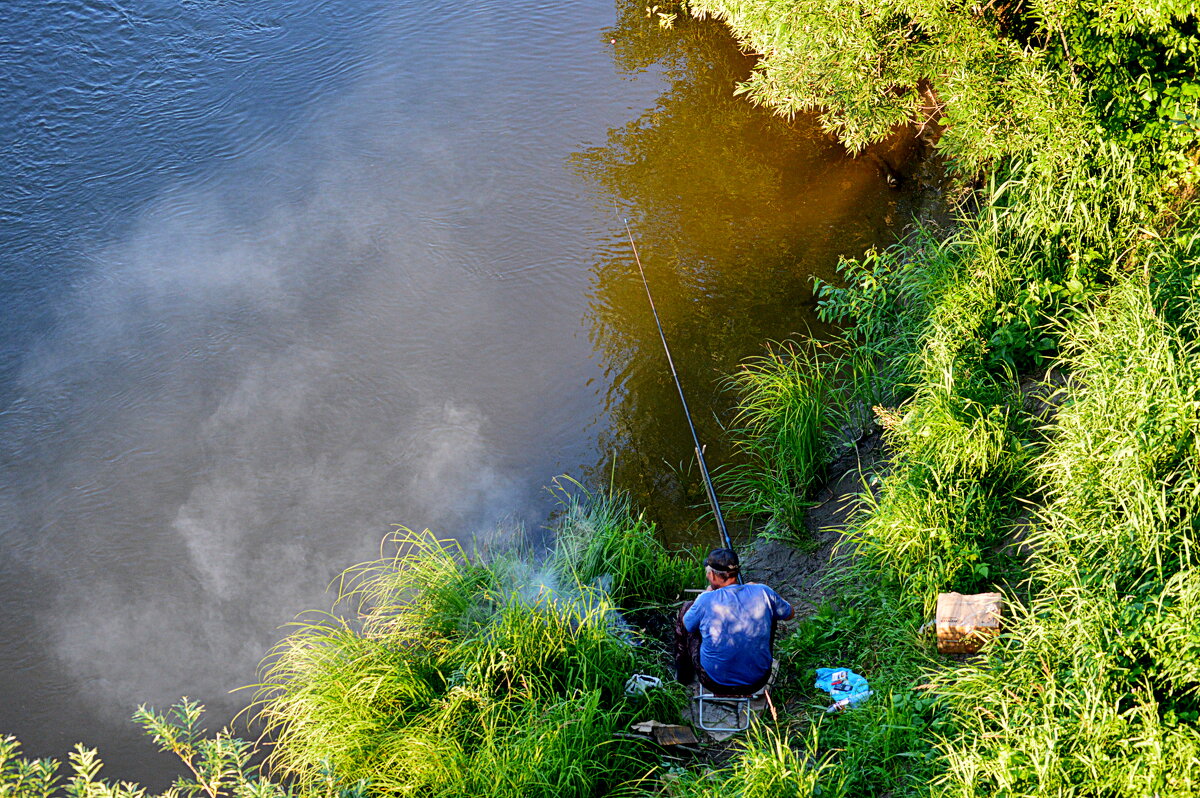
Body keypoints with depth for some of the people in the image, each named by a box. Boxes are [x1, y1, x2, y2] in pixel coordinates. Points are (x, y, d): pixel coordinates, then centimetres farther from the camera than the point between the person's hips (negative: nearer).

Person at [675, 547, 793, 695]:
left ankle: (684, 676, 35)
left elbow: (686, 625, 1)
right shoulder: (763, 592, -14)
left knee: (686, 609, 15)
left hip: (715, 683, -2)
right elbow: (789, 614, 7)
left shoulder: (706, 600, -21)